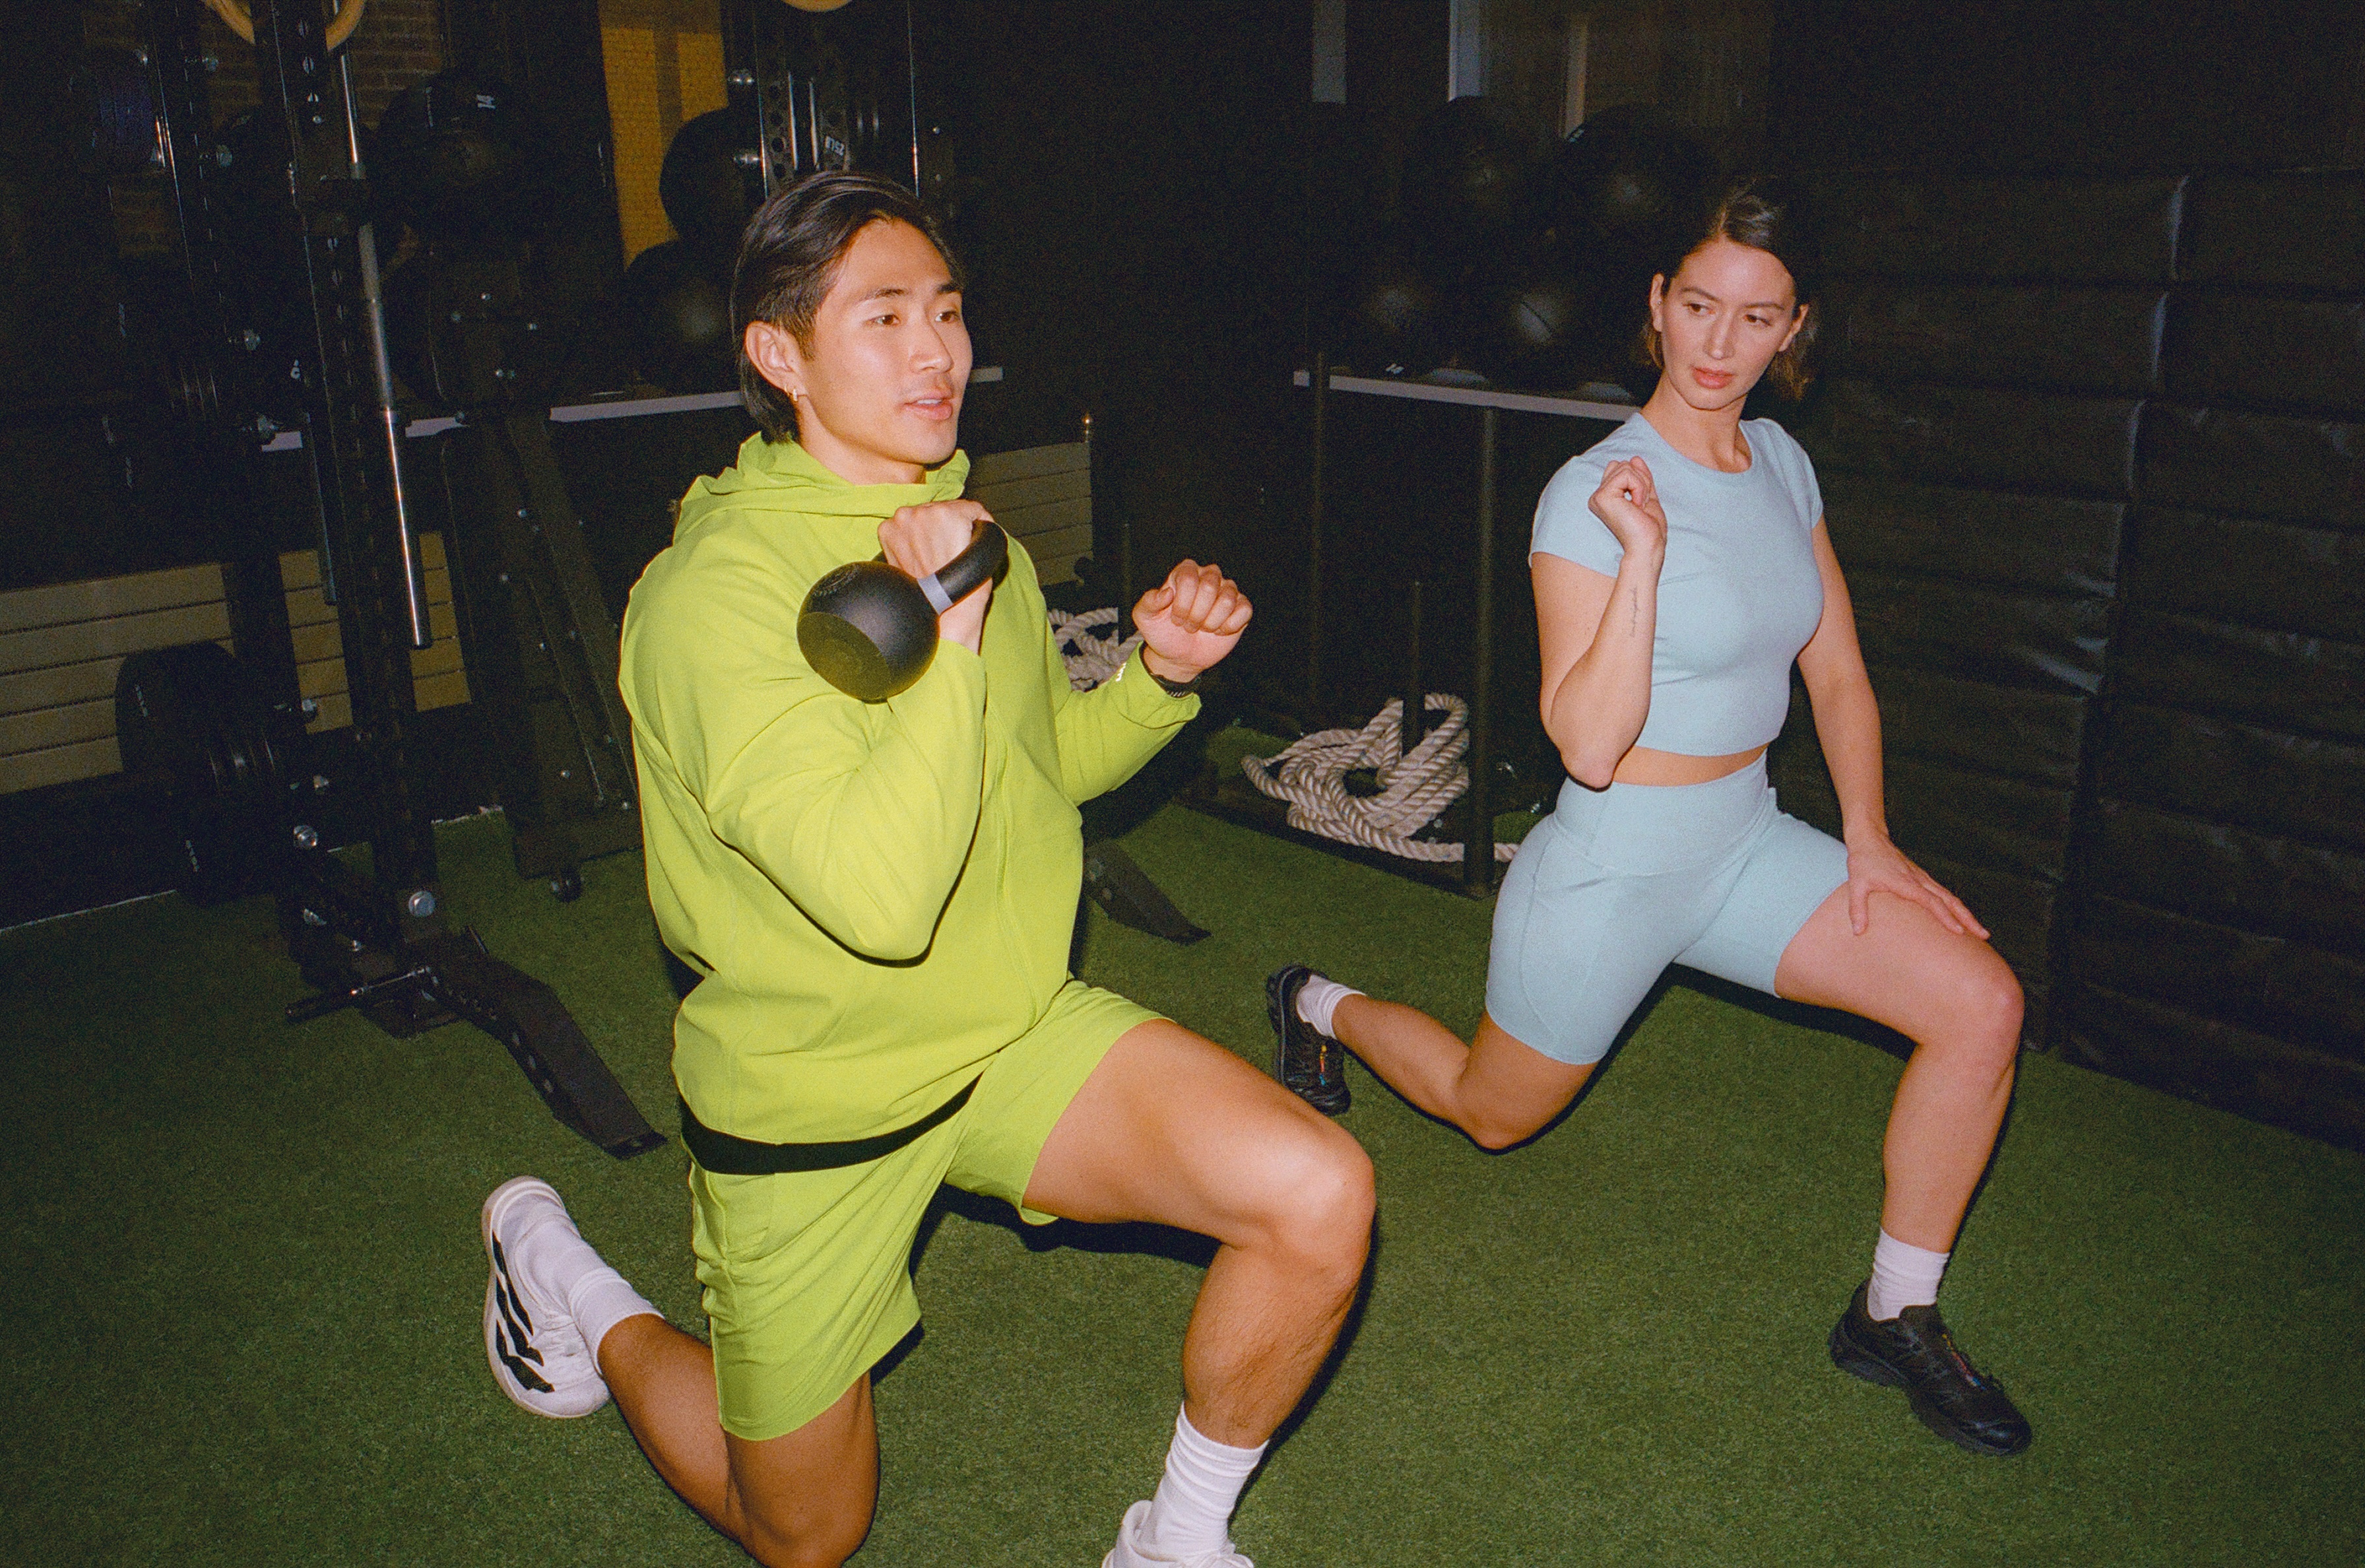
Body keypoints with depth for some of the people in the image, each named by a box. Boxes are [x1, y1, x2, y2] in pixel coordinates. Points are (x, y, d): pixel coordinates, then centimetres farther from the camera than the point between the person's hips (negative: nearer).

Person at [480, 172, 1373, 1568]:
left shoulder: (957, 523, 2)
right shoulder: (719, 592, -24)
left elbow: (1045, 758, 15)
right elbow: (883, 895, -34)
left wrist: (1158, 674, -3)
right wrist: (948, 630, -32)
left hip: (1015, 1034, 6)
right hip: (814, 1099, -5)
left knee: (1323, 1196, -17)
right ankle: (577, 1292, 40)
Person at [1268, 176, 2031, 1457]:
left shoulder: (1783, 465, 2)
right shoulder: (1593, 493, -20)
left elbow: (1838, 674, 10)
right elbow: (1587, 743, -26)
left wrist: (1868, 842, 2)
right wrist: (1644, 554, -32)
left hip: (1746, 844, 6)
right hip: (1615, 868, -6)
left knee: (1981, 1002, -9)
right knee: (1495, 1114, 13)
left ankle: (1896, 1318, 9)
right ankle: (1326, 1005, 43)